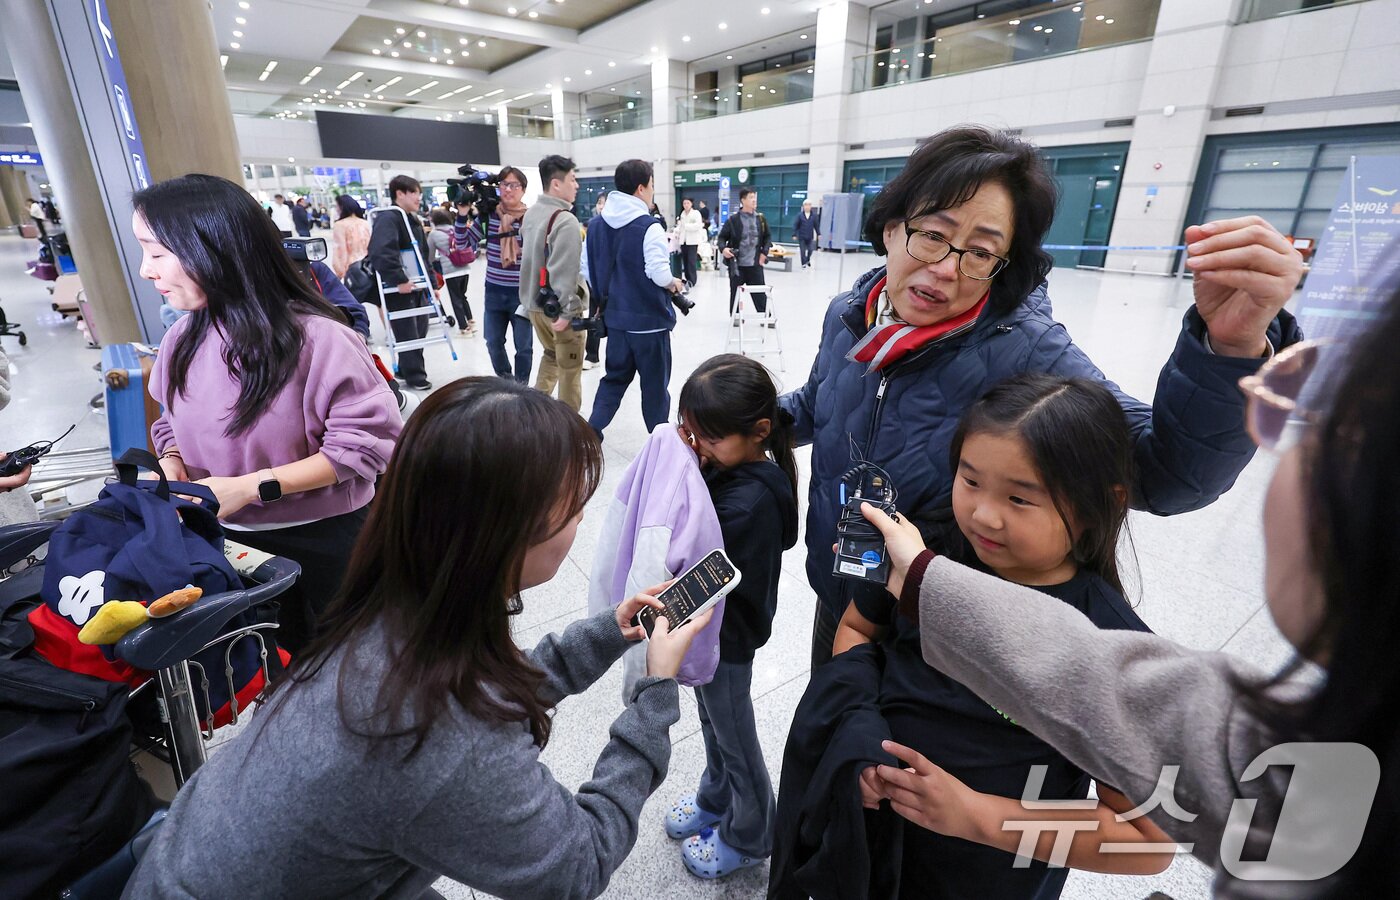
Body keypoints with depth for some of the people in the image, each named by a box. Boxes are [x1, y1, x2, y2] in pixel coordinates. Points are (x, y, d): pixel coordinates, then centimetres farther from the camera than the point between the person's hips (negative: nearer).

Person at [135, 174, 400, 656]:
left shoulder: (315, 337, -23)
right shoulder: (183, 340, -2)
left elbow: (365, 444, -23)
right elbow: (176, 422, 15)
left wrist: (250, 487, -24)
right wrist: (171, 465, -8)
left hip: (325, 539, -5)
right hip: (233, 540, 6)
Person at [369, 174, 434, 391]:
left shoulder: (413, 220, 15)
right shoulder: (387, 218, -16)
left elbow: (424, 254, 21)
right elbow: (380, 253, -30)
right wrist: (399, 280, -29)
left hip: (417, 286, 9)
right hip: (399, 289, -9)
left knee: (420, 331, 16)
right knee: (408, 334, 0)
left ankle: (406, 370, 32)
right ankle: (415, 376, 13)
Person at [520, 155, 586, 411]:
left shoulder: (531, 213, 9)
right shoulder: (566, 220, -20)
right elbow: (564, 271, -26)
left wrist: (531, 296, 19)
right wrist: (567, 309, -23)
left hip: (535, 302, 9)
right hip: (557, 305, -8)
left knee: (551, 355, 25)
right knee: (570, 368, 5)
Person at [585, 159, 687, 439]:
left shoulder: (596, 224, 5)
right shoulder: (649, 227, -16)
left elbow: (589, 269, 10)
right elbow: (659, 273, -22)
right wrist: (674, 284, -2)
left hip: (615, 316, 6)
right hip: (649, 318, -6)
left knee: (615, 376, 18)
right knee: (655, 383, 8)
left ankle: (592, 430, 9)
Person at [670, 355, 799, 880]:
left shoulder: (751, 500, -34)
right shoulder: (728, 464, -10)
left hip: (729, 635, -8)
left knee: (734, 736, 17)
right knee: (713, 722, 29)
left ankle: (749, 837, 45)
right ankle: (716, 800, 57)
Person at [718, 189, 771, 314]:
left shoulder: (761, 219, 5)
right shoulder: (733, 220, -5)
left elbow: (768, 237, 15)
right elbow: (722, 237, 1)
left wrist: (764, 252, 1)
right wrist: (723, 248, -18)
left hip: (755, 264, 2)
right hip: (736, 264, -2)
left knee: (760, 293, 5)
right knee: (735, 293, 9)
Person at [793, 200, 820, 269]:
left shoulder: (814, 215, -2)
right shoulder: (800, 215, -5)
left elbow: (816, 225, 4)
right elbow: (796, 225, -3)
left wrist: (819, 234, 2)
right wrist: (794, 234, -6)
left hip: (810, 237, 1)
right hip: (801, 236, -1)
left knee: (810, 250, 1)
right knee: (803, 250, 1)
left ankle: (808, 260, 29)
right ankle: (804, 263, 13)